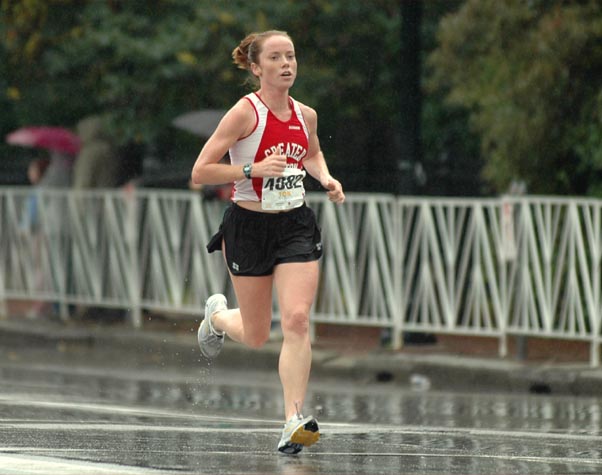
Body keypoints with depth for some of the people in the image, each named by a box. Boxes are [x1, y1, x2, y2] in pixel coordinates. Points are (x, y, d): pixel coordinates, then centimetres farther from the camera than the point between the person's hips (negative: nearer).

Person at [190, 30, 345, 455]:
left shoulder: (305, 115, 4)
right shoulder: (245, 112, -13)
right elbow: (200, 172, -15)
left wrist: (326, 179, 6)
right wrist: (253, 169, -25)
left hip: (295, 226, 3)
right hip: (250, 227, -3)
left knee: (297, 320, -15)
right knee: (256, 336, 8)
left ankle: (294, 420, -16)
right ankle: (217, 315, 44)